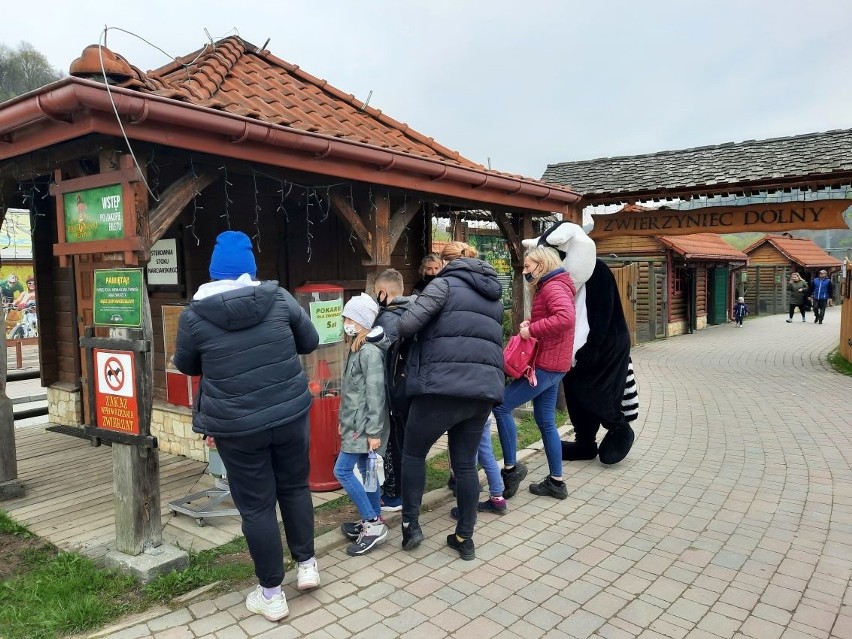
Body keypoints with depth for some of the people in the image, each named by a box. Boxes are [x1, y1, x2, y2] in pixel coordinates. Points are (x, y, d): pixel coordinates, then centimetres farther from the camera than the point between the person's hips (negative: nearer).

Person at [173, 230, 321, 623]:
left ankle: (271, 594, 23)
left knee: (256, 507, 10)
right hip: (290, 413, 2)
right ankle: (307, 564, 34)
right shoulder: (278, 298, -4)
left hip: (237, 425, -2)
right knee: (295, 487, 23)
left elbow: (186, 366, 9)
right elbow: (310, 342, 8)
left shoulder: (194, 314, -7)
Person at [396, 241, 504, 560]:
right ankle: (465, 538, 21)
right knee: (465, 463, 15)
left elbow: (409, 323, -10)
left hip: (444, 385, -6)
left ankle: (411, 525, 15)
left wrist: (402, 324, 12)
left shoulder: (444, 284, 1)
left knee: (413, 452, 14)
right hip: (484, 387, 6)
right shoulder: (493, 295, 23)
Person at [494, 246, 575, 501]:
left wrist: (532, 330, -26)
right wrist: (530, 323, 4)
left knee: (501, 406, -8)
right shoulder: (548, 287, 18)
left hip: (546, 365, -11)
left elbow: (565, 318, -33)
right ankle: (555, 482, 20)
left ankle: (510, 468, 1)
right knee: (546, 422, 13)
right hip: (550, 365, 11)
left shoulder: (553, 287, -15)